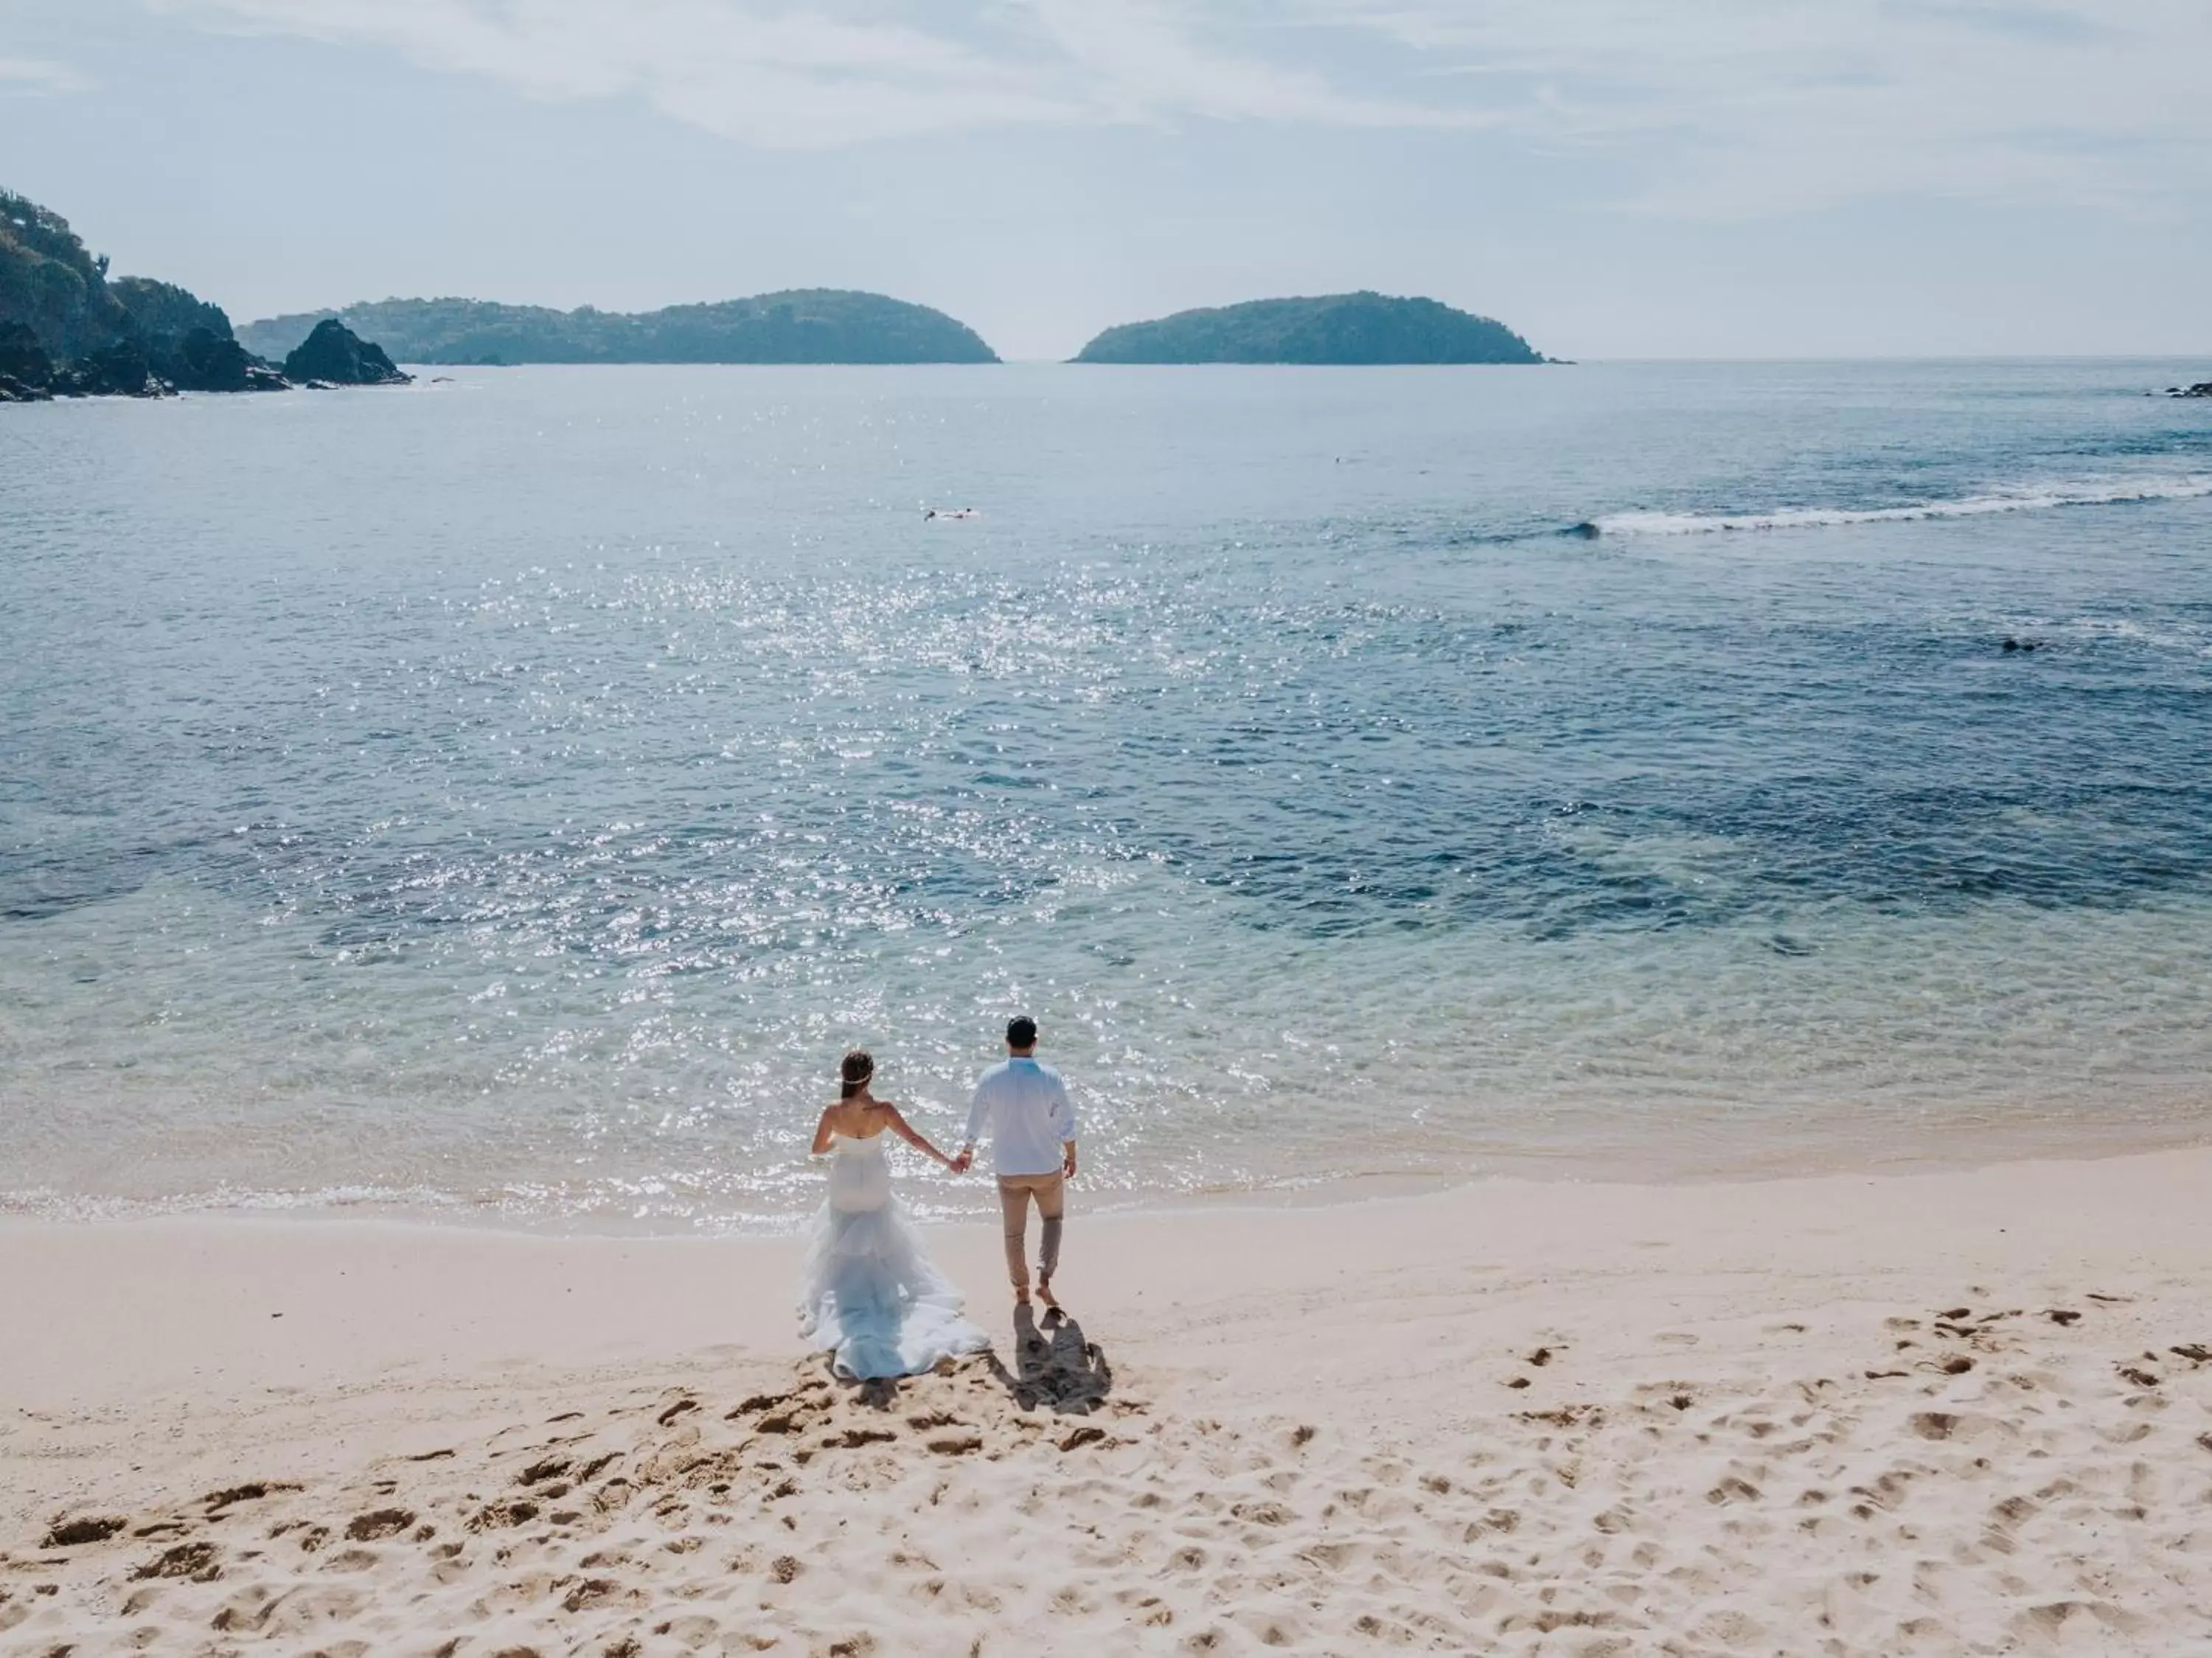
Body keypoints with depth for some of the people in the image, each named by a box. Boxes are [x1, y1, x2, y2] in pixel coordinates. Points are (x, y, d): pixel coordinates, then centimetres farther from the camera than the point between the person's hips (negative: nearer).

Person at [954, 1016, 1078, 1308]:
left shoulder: (991, 1078, -11)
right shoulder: (1050, 1078, -15)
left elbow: (976, 1122, 1)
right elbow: (1066, 1125, -8)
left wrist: (967, 1152, 19)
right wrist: (1071, 1157, 9)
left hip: (1009, 1170, 1)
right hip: (1047, 1167, -1)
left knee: (1014, 1232, 17)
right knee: (1052, 1220, 22)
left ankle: (1021, 1289, 28)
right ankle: (1044, 1279, 9)